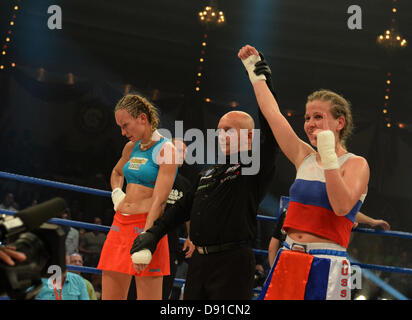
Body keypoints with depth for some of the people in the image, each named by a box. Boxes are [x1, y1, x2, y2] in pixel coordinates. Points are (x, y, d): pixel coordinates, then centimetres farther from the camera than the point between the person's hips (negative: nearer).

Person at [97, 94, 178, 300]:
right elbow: (116, 173, 38)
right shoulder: (131, 148, 15)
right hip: (119, 225, 7)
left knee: (148, 297, -7)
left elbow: (159, 200, -16)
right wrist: (117, 194, 16)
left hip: (147, 224, -7)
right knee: (109, 297, 5)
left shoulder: (166, 150, -7)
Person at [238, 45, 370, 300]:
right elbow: (272, 112, 18)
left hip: (326, 268, -5)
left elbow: (342, 206, -19)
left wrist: (329, 155, -20)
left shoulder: (356, 164, -3)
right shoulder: (304, 157, 12)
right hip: (288, 259, 5)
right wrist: (256, 71, 25)